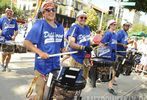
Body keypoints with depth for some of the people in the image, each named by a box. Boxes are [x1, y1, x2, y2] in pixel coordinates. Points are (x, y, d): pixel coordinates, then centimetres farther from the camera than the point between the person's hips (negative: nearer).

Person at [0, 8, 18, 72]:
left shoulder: (14, 21, 9)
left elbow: (16, 30, 13)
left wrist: (14, 36, -4)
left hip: (11, 40, 3)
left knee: (9, 53, 7)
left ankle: (6, 65, 25)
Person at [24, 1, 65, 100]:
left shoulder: (60, 27, 8)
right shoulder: (40, 24, -10)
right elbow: (27, 42, -14)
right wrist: (40, 52, -24)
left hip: (56, 66, 6)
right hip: (42, 66, -6)